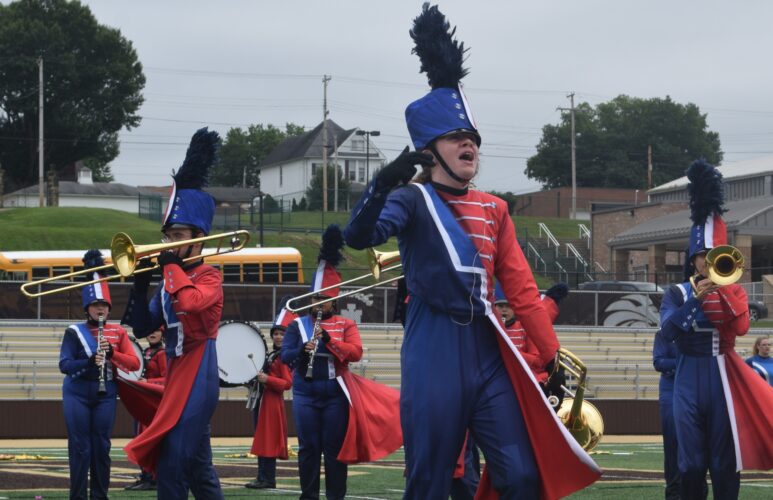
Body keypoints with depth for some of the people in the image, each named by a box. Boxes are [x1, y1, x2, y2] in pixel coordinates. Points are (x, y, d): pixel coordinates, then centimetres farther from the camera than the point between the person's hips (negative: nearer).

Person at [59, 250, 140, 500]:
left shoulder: (118, 332, 6)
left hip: (105, 396, 2)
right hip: (77, 395, -2)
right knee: (80, 447, -3)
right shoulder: (74, 332, -1)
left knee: (101, 447, 3)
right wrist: (89, 362, -26)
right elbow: (64, 364, -9)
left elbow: (134, 363, 0)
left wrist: (112, 352, -17)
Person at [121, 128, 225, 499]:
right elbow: (143, 329, 14)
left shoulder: (209, 276, -7)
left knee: (172, 465, -14)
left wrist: (170, 265, -15)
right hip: (177, 378, 9)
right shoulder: (172, 280, 16)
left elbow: (190, 301, -31)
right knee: (198, 467, 12)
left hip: (197, 380, -9)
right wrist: (139, 284, 0)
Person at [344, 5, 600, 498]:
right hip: (434, 355, -5)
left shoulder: (494, 210, 16)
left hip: (488, 352, 5)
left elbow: (522, 287, 15)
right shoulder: (413, 200, -1)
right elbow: (359, 236, -20)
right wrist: (383, 185, -38)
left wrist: (553, 354, 6)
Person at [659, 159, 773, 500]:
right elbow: (667, 331, -11)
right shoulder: (677, 293, 5)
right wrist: (695, 298, -19)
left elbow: (741, 327, -10)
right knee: (692, 458, 1)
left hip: (722, 376, 0)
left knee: (725, 457, 1)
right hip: (689, 378, 0)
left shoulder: (732, 291, 8)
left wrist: (722, 288, -16)